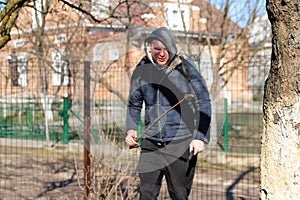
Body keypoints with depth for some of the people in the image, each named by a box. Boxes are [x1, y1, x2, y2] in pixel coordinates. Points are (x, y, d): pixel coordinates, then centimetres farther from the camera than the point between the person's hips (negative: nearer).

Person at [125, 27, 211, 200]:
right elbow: (134, 104, 17)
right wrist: (131, 128, 0)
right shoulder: (141, 71, 4)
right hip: (151, 144, 3)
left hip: (181, 143, -3)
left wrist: (201, 137, -10)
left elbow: (204, 103, -2)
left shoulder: (185, 68, -5)